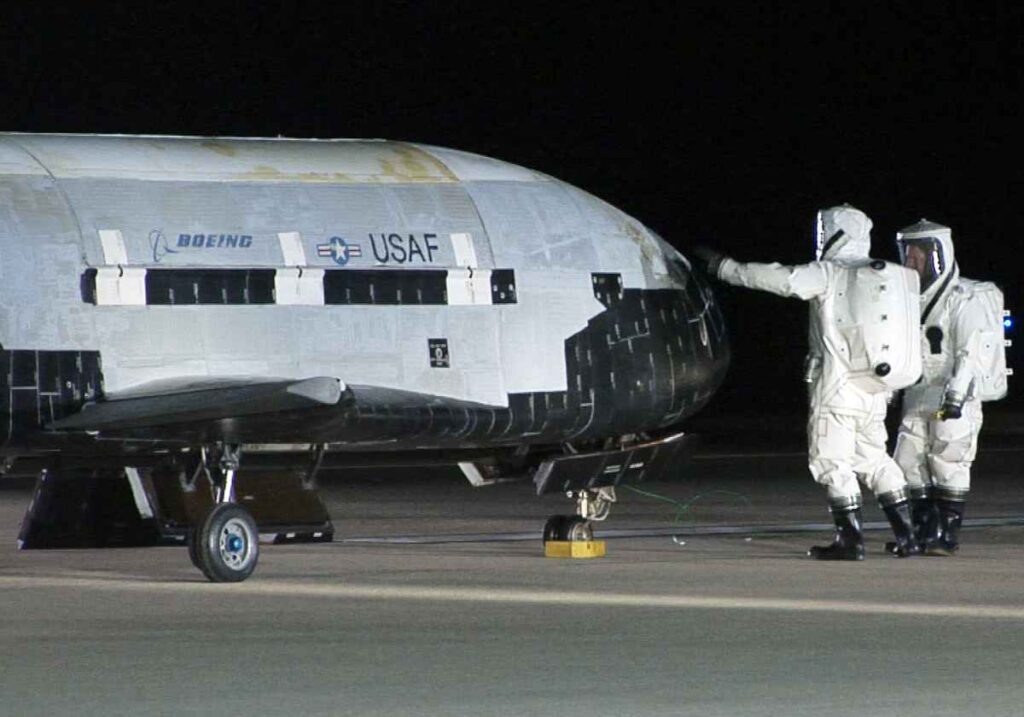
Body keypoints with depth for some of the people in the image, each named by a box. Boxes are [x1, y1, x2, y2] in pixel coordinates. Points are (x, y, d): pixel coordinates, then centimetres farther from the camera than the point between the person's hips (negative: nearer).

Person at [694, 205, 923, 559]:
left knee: (831, 460, 0)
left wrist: (723, 266, -13)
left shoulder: (829, 274, -9)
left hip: (838, 387, -7)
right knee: (873, 459, 16)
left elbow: (781, 279, -18)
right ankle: (907, 536, 14)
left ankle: (851, 539, -4)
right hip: (874, 390, 7)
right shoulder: (886, 276, 13)